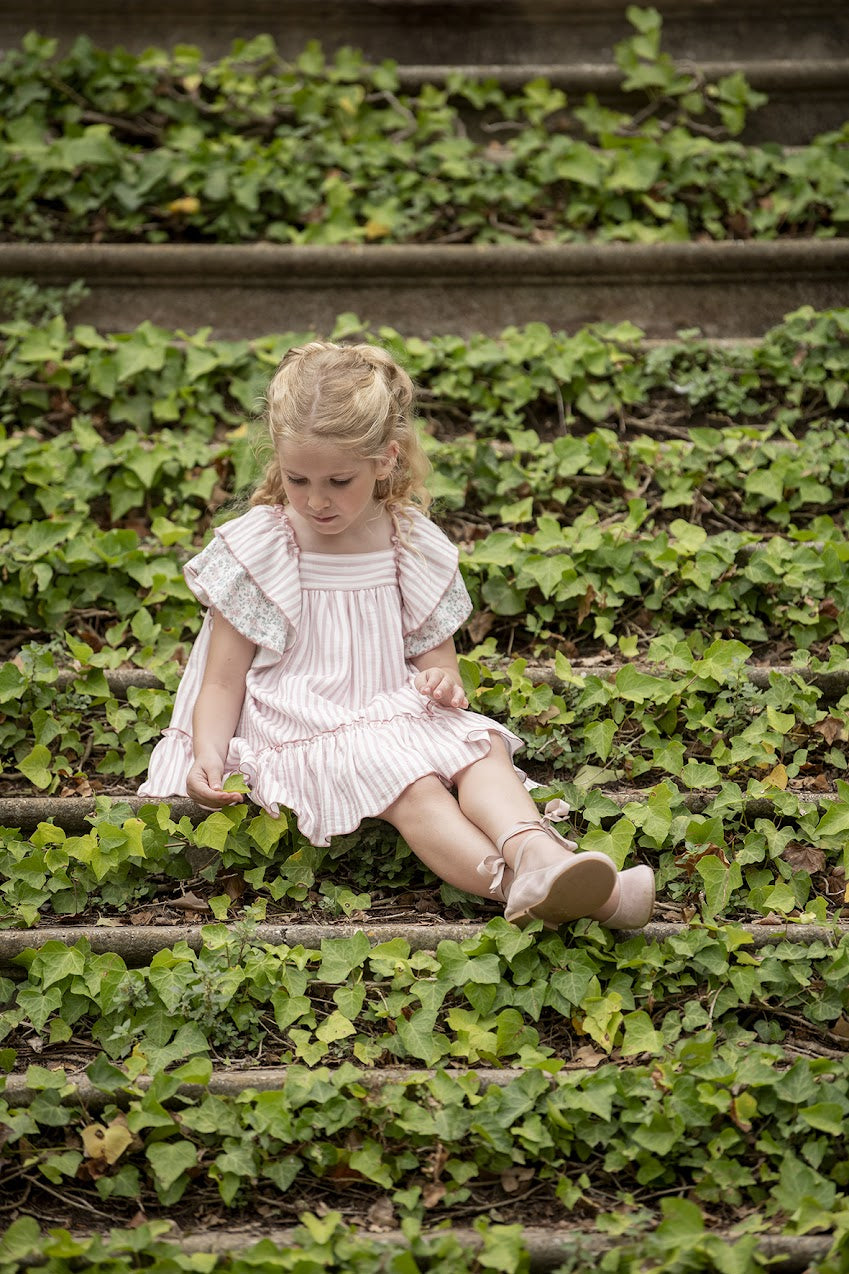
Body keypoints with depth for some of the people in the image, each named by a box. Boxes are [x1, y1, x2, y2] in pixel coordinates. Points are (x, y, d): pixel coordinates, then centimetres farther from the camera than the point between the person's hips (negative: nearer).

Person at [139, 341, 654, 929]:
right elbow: (223, 681, 1)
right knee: (411, 785, -31)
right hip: (302, 737, -4)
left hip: (396, 716, 4)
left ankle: (535, 851, -53)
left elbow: (434, 654, 14)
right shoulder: (257, 550, -3)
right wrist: (208, 757, -18)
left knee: (481, 744, -26)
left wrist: (444, 682, -12)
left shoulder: (416, 547, 6)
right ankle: (520, 886, -52)